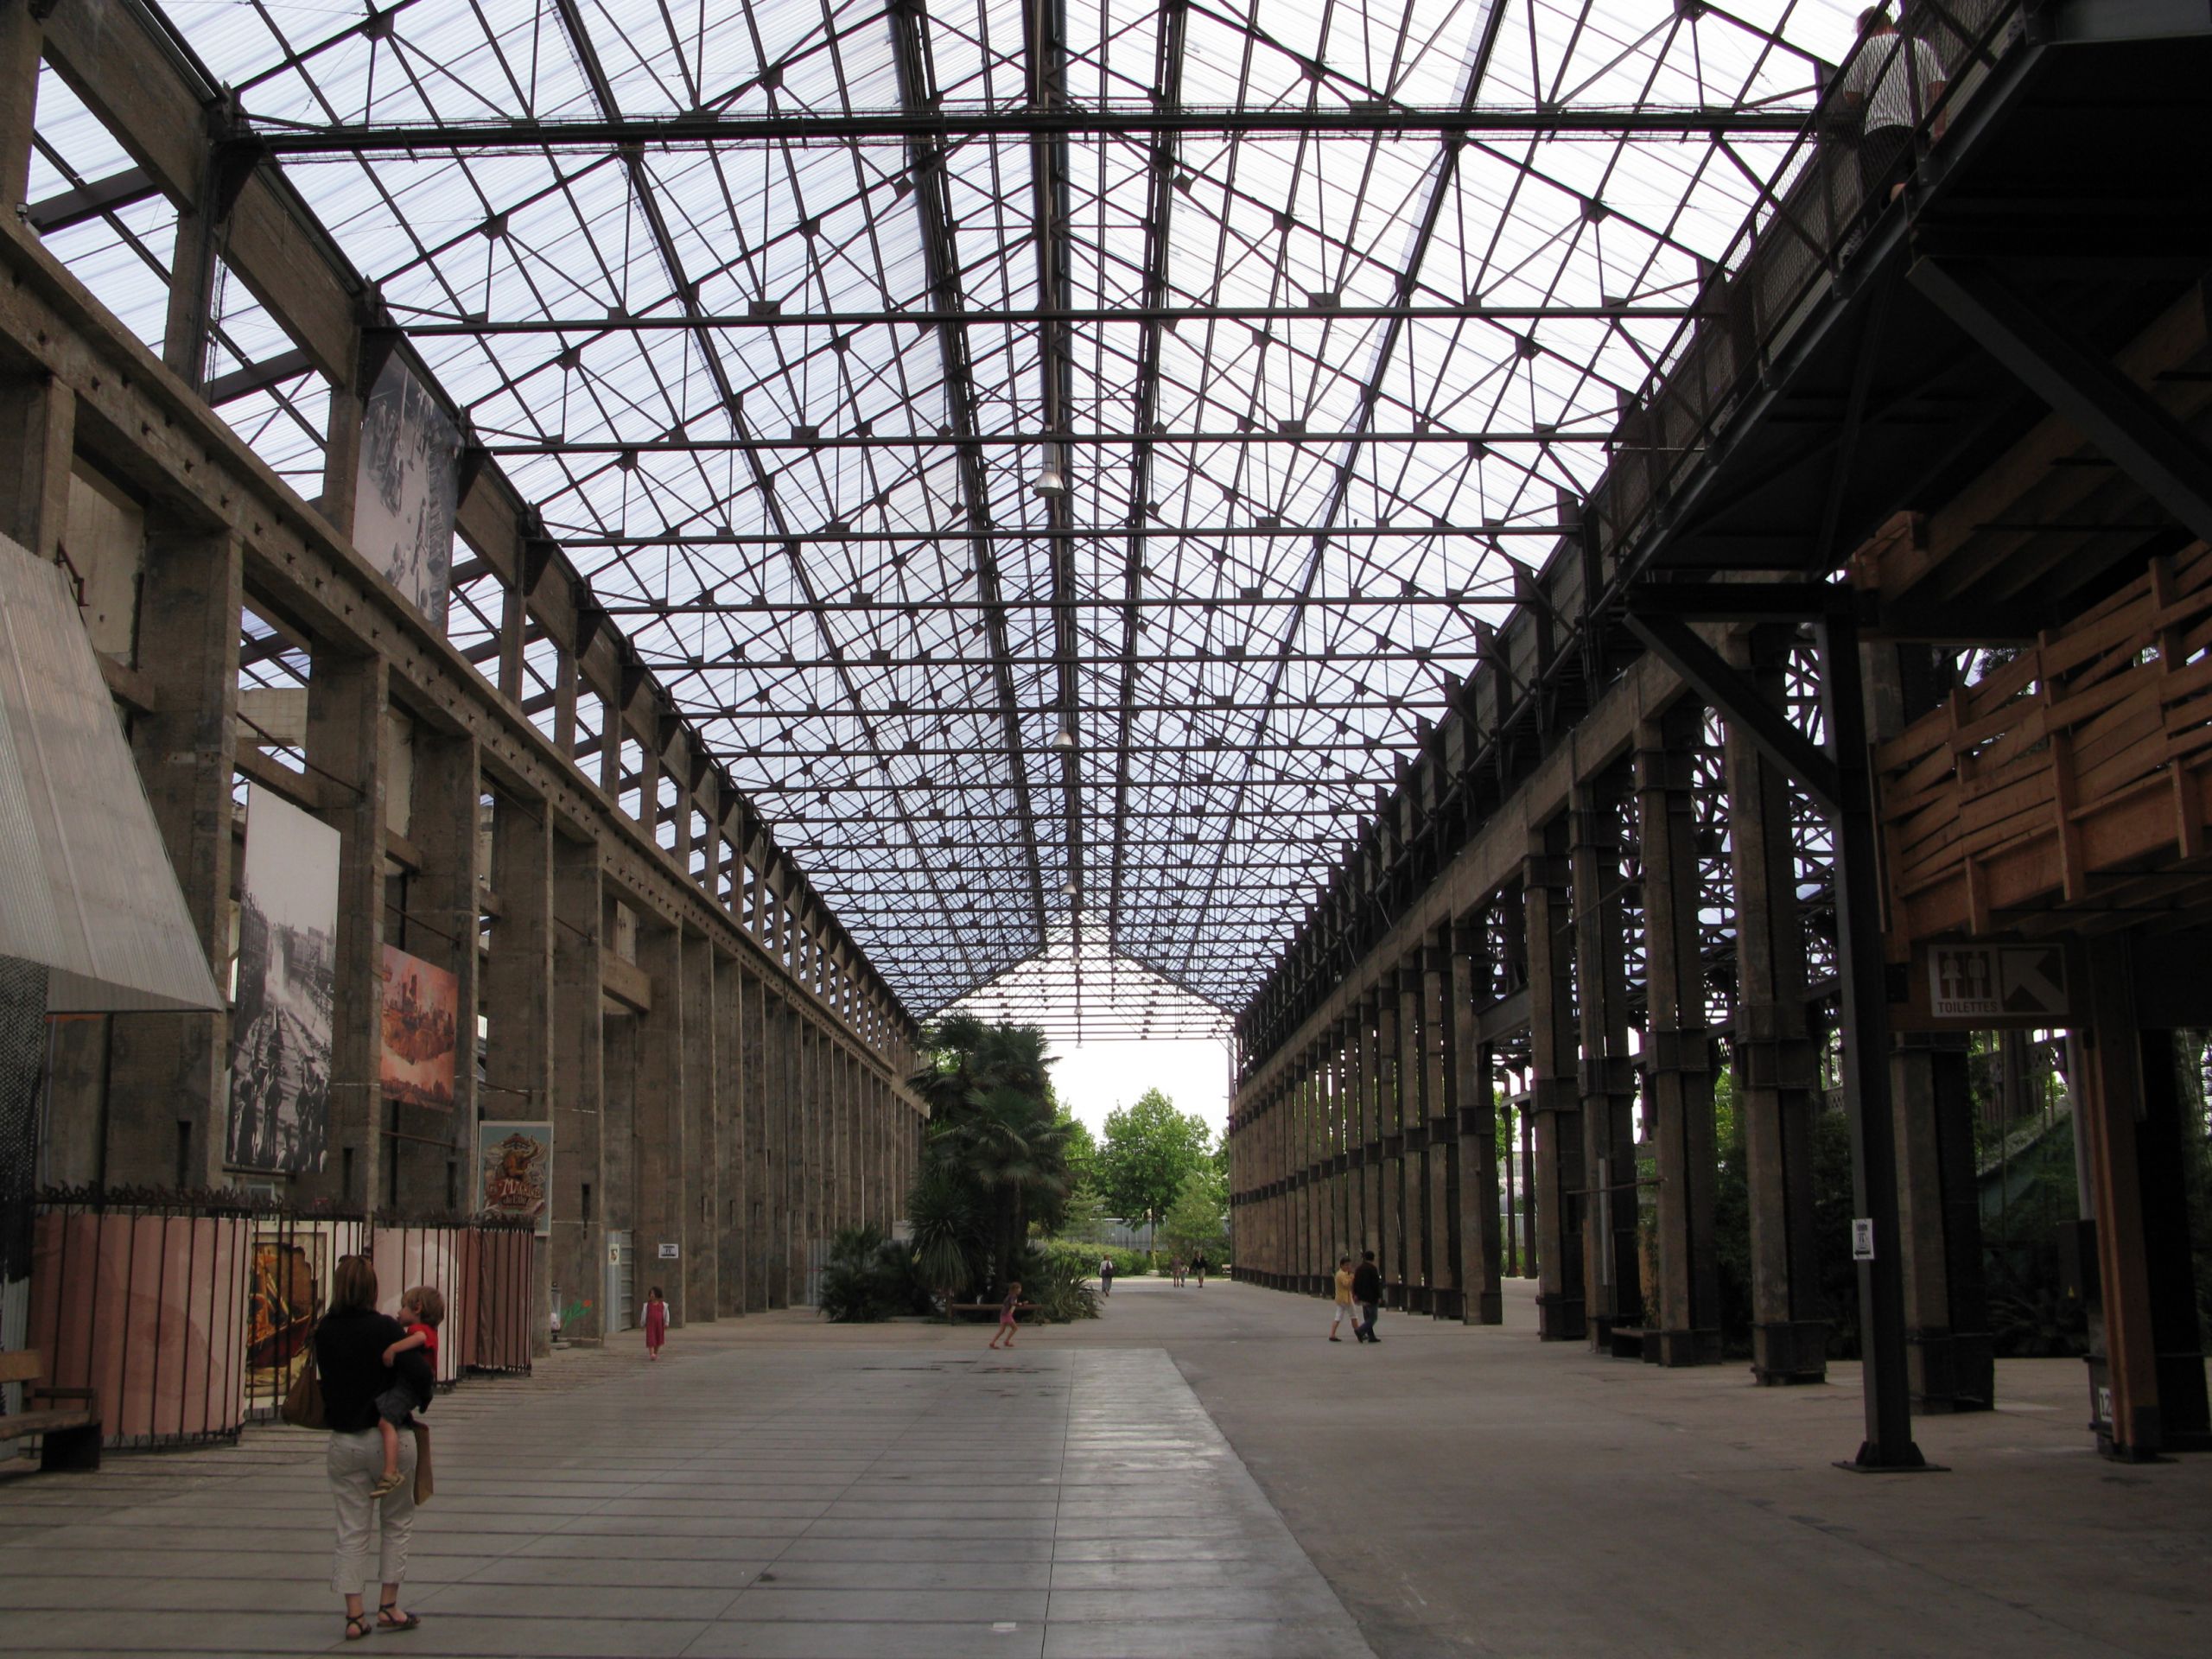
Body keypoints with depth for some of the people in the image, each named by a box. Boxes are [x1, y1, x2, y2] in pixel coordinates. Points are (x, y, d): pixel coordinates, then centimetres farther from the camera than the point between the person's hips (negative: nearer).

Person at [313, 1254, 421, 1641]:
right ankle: (388, 1606, 14)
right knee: (397, 1522, 13)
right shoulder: (386, 1328, -13)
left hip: (343, 1442, 3)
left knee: (352, 1530, 9)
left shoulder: (324, 1333, 0)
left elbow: (327, 1379, 10)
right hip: (389, 1436, -3)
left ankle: (354, 1616, 7)